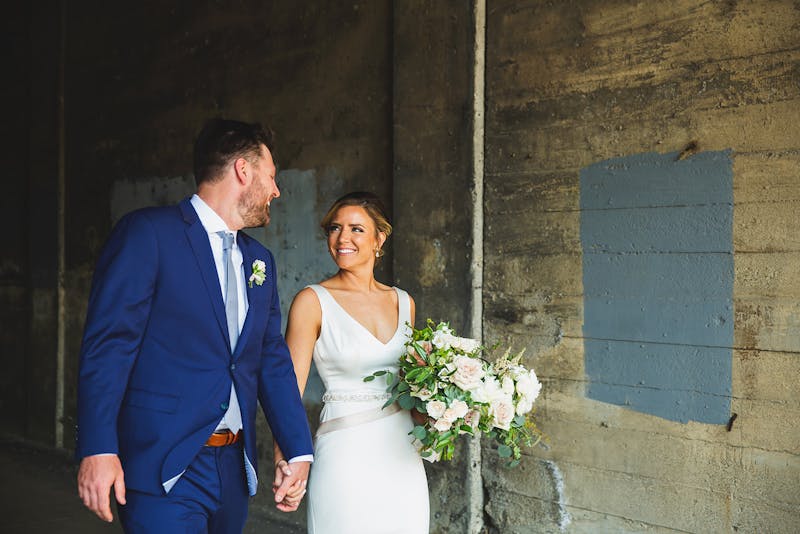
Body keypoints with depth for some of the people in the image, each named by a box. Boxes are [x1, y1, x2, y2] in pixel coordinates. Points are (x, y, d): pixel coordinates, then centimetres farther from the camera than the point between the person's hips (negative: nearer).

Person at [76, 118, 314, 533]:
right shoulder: (147, 233, -7)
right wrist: (98, 450, -19)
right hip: (165, 467, -7)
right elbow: (108, 344, -12)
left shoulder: (259, 260, 15)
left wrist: (298, 451, 10)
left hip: (234, 467, 7)